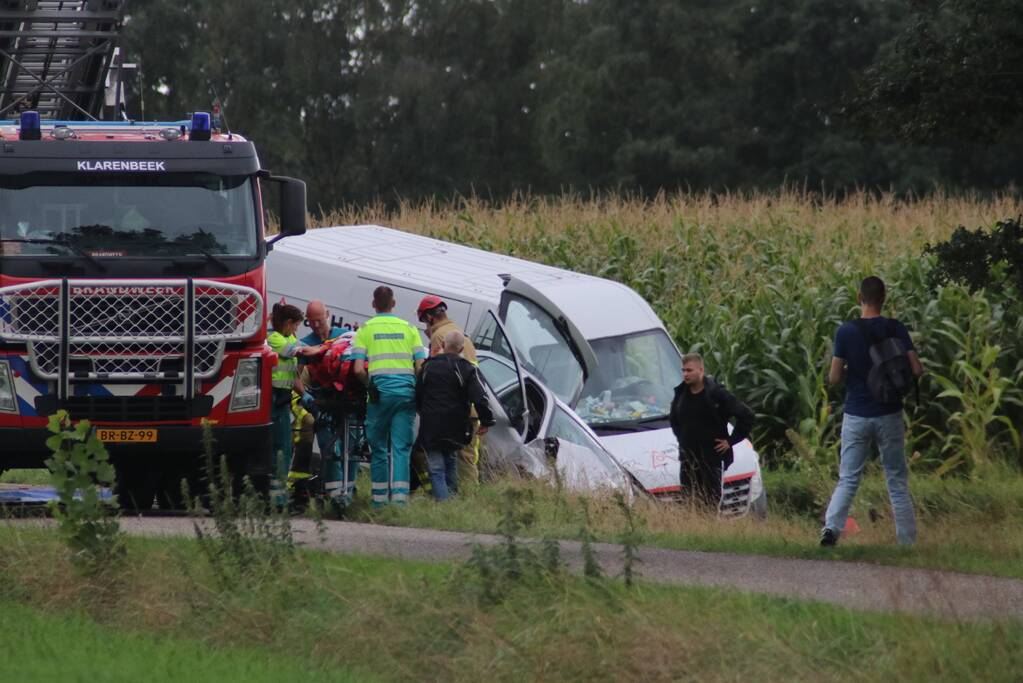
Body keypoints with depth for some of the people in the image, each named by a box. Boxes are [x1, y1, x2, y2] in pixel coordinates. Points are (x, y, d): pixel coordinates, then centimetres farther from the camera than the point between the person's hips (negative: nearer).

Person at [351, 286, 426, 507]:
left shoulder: (365, 330, 4)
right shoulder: (408, 328, 10)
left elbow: (359, 369, -5)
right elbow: (421, 366, 3)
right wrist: (417, 390, 17)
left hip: (380, 391, -1)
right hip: (406, 391, 1)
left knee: (379, 448, 9)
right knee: (401, 448, 0)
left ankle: (380, 499, 9)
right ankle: (400, 497, -12)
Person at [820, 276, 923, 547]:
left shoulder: (846, 331, -7)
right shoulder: (895, 329, -6)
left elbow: (834, 378, -6)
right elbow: (917, 370, -10)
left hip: (856, 416, 0)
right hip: (889, 415, 0)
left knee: (848, 480, 5)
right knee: (898, 482, 9)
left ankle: (832, 525, -17)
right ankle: (908, 541, 9)